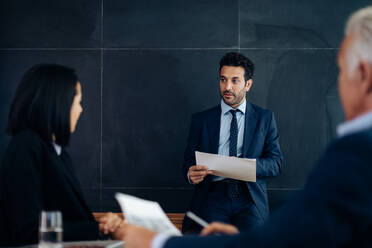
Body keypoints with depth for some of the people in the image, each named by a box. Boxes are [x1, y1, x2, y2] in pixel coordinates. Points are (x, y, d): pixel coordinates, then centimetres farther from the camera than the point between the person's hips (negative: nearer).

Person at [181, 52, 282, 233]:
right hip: (213, 195, 0)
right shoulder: (201, 120, 16)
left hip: (250, 198, 0)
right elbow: (189, 162, 14)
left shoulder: (265, 118, 15)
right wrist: (191, 174, -12)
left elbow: (275, 164, 9)